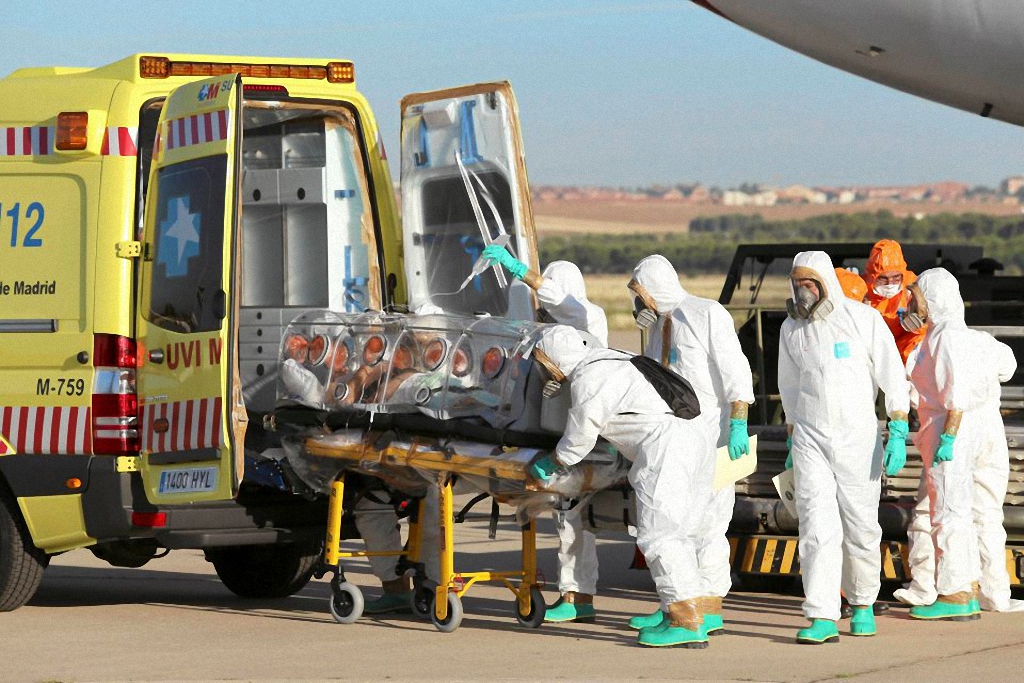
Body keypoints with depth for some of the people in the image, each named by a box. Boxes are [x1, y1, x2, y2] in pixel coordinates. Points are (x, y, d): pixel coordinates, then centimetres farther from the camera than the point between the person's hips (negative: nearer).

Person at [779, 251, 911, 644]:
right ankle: (823, 619, -17)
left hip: (858, 439, -2)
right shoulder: (792, 329, 3)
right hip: (811, 440, 2)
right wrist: (792, 441, 21)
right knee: (817, 526, -11)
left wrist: (898, 437, -16)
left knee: (861, 529, 7)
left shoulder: (864, 319, -8)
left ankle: (863, 604, 30)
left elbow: (894, 380, -8)